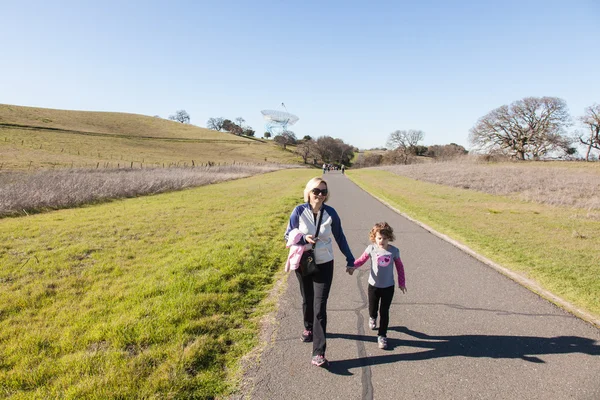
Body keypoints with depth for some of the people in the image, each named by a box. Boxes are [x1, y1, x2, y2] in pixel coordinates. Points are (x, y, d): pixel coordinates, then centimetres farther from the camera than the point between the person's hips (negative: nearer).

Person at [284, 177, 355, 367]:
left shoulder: (330, 213, -9)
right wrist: (304, 238, -24)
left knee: (320, 307, -7)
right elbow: (288, 235, -4)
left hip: (324, 265, -1)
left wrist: (350, 259, 7)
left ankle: (318, 353, -4)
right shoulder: (299, 211, -11)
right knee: (307, 300, 20)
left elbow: (340, 237, 2)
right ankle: (309, 328, 49)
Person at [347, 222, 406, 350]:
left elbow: (399, 266, 4)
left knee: (384, 312, 1)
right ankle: (372, 318, 52)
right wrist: (353, 266, -21)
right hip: (373, 286, 1)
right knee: (373, 309, 16)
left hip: (388, 287, -1)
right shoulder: (371, 249, -11)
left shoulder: (394, 251, -9)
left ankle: (382, 336, 15)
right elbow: (362, 259, -2)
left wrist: (402, 282, 8)